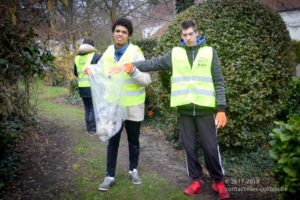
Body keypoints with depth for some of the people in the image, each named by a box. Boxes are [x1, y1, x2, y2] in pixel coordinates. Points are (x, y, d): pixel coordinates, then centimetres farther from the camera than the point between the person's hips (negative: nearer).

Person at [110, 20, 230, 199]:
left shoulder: (209, 52, 3)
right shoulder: (175, 53, 8)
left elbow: (219, 82, 1)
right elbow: (153, 63, 4)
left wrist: (221, 109, -7)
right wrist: (130, 66, -10)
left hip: (205, 109, -2)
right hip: (185, 110, 2)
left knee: (210, 147, 3)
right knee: (190, 147, 10)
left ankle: (218, 181, 24)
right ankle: (197, 181, 27)